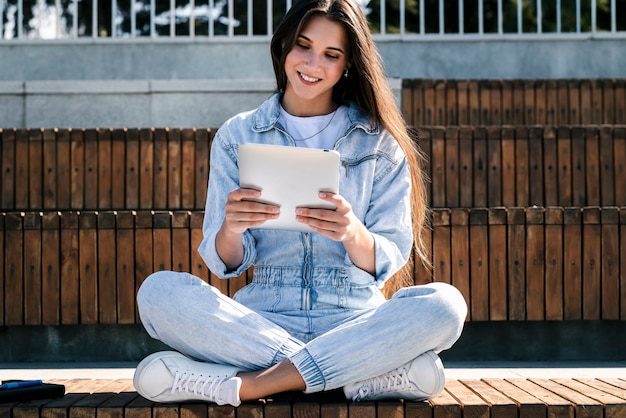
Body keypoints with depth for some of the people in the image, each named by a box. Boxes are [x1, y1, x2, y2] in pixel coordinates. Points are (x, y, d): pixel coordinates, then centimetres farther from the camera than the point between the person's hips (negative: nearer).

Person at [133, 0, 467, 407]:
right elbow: (226, 263, 4)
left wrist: (353, 233, -22)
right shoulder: (237, 136, 10)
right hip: (262, 320, 1)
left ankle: (249, 385, -27)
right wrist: (230, 229, -20)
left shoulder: (379, 142, 8)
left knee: (443, 303, -30)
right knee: (158, 291, -26)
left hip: (354, 321, 0)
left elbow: (386, 264, 1)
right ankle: (368, 375, -25)